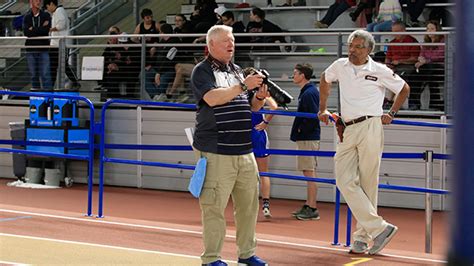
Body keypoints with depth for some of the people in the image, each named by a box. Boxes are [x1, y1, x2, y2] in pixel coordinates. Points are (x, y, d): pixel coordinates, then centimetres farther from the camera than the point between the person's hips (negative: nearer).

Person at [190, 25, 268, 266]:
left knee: (249, 204, 9)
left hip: (244, 151, 7)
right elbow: (212, 97, -19)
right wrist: (243, 86, -20)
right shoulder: (202, 71, -1)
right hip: (216, 151, -7)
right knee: (214, 207, -6)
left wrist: (259, 97, 4)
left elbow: (251, 107, 26)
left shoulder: (237, 71, 20)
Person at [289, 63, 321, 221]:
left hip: (309, 138, -10)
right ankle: (308, 206, 18)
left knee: (309, 173, -8)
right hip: (305, 138, 10)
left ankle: (312, 209, -6)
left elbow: (313, 116, -23)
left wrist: (301, 130, -13)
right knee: (308, 173, 13)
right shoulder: (305, 92, 17)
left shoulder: (309, 93, -15)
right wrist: (299, 132, 13)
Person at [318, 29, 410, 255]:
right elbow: (325, 80, 31)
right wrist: (323, 109, 27)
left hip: (370, 128, -4)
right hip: (346, 131, 5)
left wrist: (392, 113, 9)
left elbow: (404, 89, 13)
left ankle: (363, 236, 3)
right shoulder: (340, 66, 9)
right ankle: (379, 228, -5)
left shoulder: (380, 71, -1)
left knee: (367, 185, -4)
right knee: (345, 181, -8)